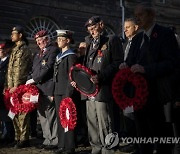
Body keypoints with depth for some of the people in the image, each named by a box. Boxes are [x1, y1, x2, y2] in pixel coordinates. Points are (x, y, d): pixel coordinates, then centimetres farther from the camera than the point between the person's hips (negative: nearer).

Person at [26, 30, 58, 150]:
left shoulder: (53, 50, -6)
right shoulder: (39, 54, 22)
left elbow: (48, 68, -15)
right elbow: (34, 70, 21)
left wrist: (34, 80, -13)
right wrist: (30, 80, 4)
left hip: (48, 88, -9)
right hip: (38, 88, 9)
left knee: (51, 115, -5)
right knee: (42, 114, 11)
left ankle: (54, 141, 3)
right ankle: (48, 139, 20)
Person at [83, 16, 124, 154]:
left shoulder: (112, 40, 0)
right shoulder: (90, 43, 23)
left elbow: (118, 63, -10)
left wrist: (101, 77, -19)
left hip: (103, 90, -8)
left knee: (104, 126, -7)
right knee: (92, 125, 12)